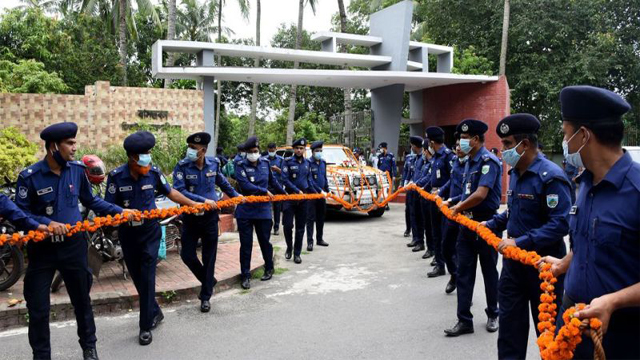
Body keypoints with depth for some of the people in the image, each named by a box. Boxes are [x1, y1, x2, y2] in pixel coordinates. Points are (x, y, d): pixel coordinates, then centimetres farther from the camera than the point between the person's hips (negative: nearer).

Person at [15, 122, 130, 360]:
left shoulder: (77, 169, -3)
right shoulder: (29, 177, -13)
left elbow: (90, 201, 10)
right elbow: (20, 213, -10)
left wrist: (120, 211, 6)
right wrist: (46, 223, -25)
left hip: (73, 245, 3)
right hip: (42, 248, -2)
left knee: (82, 299, 16)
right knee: (38, 308, 6)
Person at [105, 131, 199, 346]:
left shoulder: (153, 173, -8)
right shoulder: (116, 176, -12)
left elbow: (170, 192, 8)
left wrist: (194, 204, 11)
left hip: (150, 231, -1)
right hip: (127, 233, 1)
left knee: (147, 278, -4)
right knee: (137, 277, 12)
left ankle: (146, 326, 6)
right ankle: (155, 312, 34)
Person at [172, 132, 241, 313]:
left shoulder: (213, 163, -4)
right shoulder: (182, 166, -12)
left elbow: (222, 182, 16)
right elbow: (179, 191, -21)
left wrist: (235, 195, 27)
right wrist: (203, 200, -26)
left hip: (210, 216, 1)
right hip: (191, 217, -1)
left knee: (209, 257, 6)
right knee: (187, 254, 3)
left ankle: (206, 296, 19)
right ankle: (209, 281, 30)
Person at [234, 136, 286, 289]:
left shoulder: (265, 163, 7)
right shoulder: (241, 166, -5)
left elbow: (273, 181, 22)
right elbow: (245, 185, -19)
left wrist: (283, 193, 32)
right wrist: (265, 191, -16)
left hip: (263, 209, 2)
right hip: (245, 210, -2)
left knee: (265, 241, 12)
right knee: (246, 244, 2)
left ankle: (269, 269, 31)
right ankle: (246, 276, 12)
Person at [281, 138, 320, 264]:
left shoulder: (307, 163, 10)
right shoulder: (288, 162, -5)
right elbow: (285, 179, -12)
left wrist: (318, 192, 7)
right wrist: (297, 190, -17)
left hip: (303, 198, 4)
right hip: (290, 197, -4)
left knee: (300, 227, 6)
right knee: (288, 225, -4)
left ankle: (297, 253, 14)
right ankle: (289, 247, 21)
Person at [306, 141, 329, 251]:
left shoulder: (323, 163, 11)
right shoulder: (308, 163, -12)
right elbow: (309, 180, -20)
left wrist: (327, 190, 14)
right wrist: (320, 190, -25)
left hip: (321, 194, 7)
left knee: (321, 218, 14)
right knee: (310, 218, -5)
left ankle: (319, 239, 26)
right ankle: (310, 242, -2)